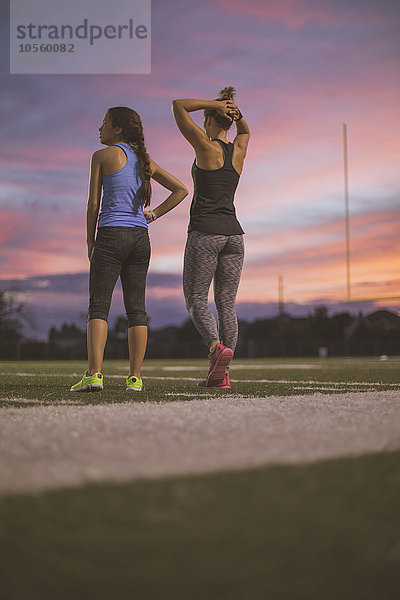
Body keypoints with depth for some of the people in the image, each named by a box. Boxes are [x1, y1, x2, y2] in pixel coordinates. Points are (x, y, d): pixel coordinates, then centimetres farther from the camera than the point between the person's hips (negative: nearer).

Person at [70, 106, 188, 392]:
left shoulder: (103, 155, -1)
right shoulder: (144, 160, 14)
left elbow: (93, 204, -3)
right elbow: (181, 190, 12)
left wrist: (90, 243, 5)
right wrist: (153, 215, 11)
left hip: (111, 234, -5)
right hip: (140, 237, 5)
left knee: (98, 305, -6)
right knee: (136, 308, 5)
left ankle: (94, 373, -17)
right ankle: (135, 377, 4)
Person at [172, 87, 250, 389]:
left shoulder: (207, 147, -7)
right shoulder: (239, 150, 9)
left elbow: (178, 106, -3)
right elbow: (245, 130, 33)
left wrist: (216, 104, -3)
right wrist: (235, 112, 12)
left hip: (205, 233, -5)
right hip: (233, 233, 5)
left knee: (196, 299, 4)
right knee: (227, 302, 6)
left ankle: (217, 346, -22)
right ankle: (221, 374, 4)